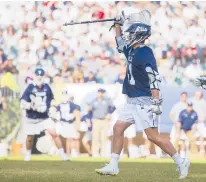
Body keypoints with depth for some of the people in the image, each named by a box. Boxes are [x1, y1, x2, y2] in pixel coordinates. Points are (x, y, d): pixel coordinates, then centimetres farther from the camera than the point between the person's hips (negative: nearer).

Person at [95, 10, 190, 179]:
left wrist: (156, 101, -28)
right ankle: (113, 166, 11)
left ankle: (181, 162, -1)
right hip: (133, 102, 9)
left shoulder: (145, 53, -17)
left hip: (145, 101, -9)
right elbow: (120, 44, 34)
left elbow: (155, 78, -23)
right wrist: (118, 25, 22)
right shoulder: (131, 50, 10)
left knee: (153, 135, -10)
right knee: (118, 128, 6)